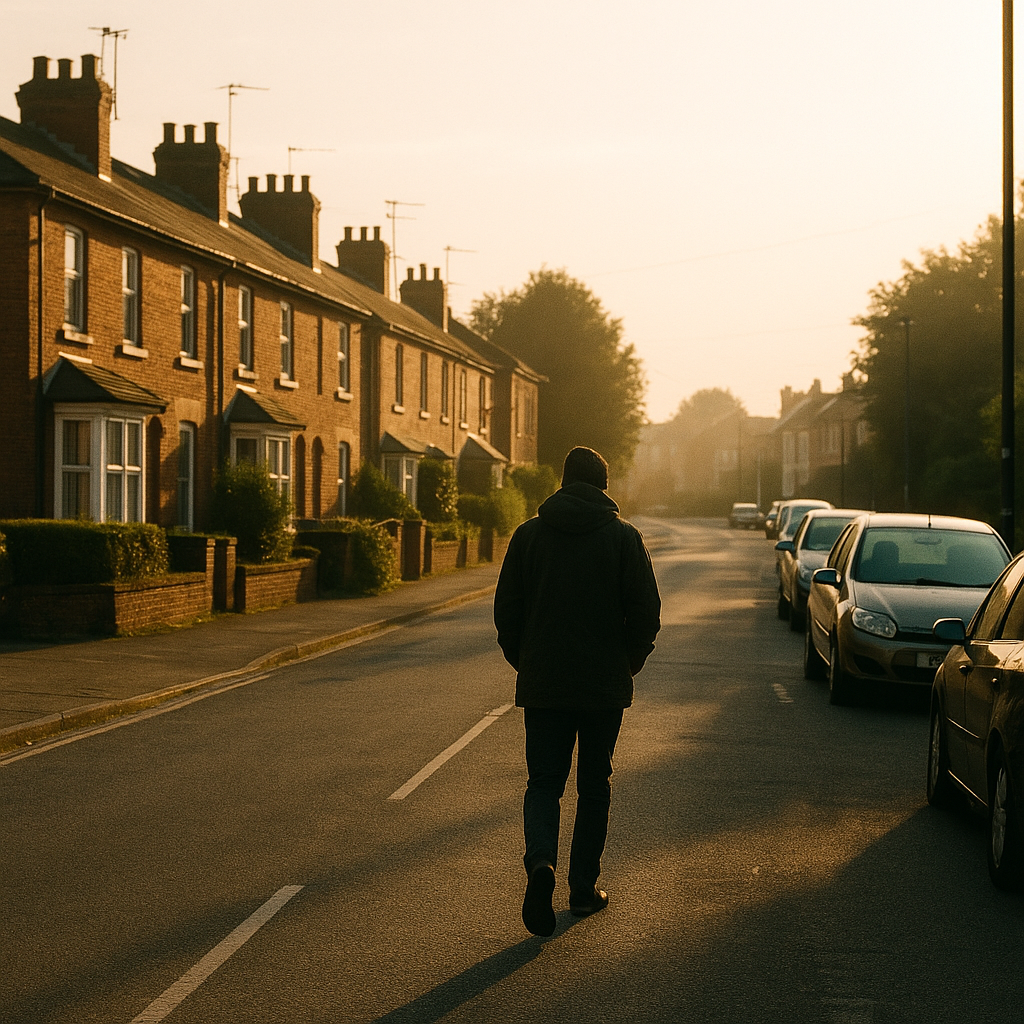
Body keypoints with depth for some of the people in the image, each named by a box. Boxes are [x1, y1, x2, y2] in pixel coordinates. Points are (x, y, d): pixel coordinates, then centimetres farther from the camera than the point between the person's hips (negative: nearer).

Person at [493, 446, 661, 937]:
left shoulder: (529, 533, 0)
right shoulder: (624, 536, -3)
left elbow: (506, 609, 1)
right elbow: (646, 612, -6)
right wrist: (629, 662, 9)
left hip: (542, 684, 1)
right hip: (605, 684, 0)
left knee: (543, 781, 6)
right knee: (594, 784, 12)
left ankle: (541, 860, -20)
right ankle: (584, 887, 15)